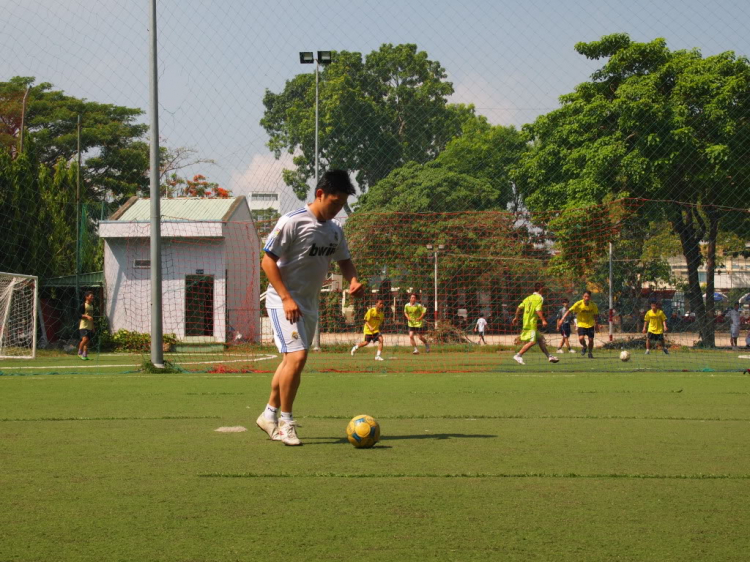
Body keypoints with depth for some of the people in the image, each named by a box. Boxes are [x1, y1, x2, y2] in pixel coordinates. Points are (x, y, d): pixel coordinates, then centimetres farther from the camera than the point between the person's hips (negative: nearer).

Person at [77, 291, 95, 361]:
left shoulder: (92, 306, 16)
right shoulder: (83, 305, -7)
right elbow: (79, 314, -14)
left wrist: (93, 327, 24)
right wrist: (86, 316, -27)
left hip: (89, 327, 7)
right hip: (83, 326, -7)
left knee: (87, 342, 5)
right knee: (85, 339, -21)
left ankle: (85, 355, 10)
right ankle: (80, 353, -7)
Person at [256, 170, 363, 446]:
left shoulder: (335, 229, 8)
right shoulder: (292, 222, -15)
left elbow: (344, 260, 22)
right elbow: (268, 260, -15)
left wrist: (353, 280, -1)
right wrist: (287, 298, -22)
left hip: (309, 305, 8)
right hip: (283, 302, -8)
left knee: (291, 360, 13)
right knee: (297, 356, -18)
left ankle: (269, 415, 28)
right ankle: (286, 421, -8)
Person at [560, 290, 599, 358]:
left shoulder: (593, 305, -12)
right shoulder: (579, 304, -19)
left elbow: (595, 315, 3)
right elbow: (569, 311, -20)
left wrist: (596, 325, 8)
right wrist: (562, 319, -29)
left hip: (590, 324, 2)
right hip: (581, 324, -2)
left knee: (591, 339, 0)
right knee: (581, 338, -19)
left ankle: (590, 353, 25)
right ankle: (584, 347, 16)